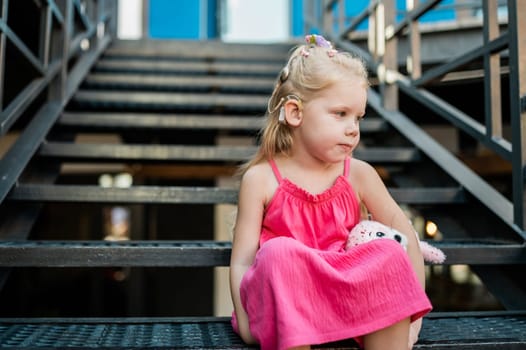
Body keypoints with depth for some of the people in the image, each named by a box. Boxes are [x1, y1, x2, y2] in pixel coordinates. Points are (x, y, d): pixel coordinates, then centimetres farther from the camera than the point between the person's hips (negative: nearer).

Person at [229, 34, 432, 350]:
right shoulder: (261, 179, -2)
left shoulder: (359, 175, 6)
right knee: (279, 252, -34)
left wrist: (411, 306, -1)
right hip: (284, 301, -2)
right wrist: (245, 320, -17)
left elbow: (402, 230, 8)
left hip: (347, 296, 3)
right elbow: (242, 260, -4)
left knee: (390, 255, -25)